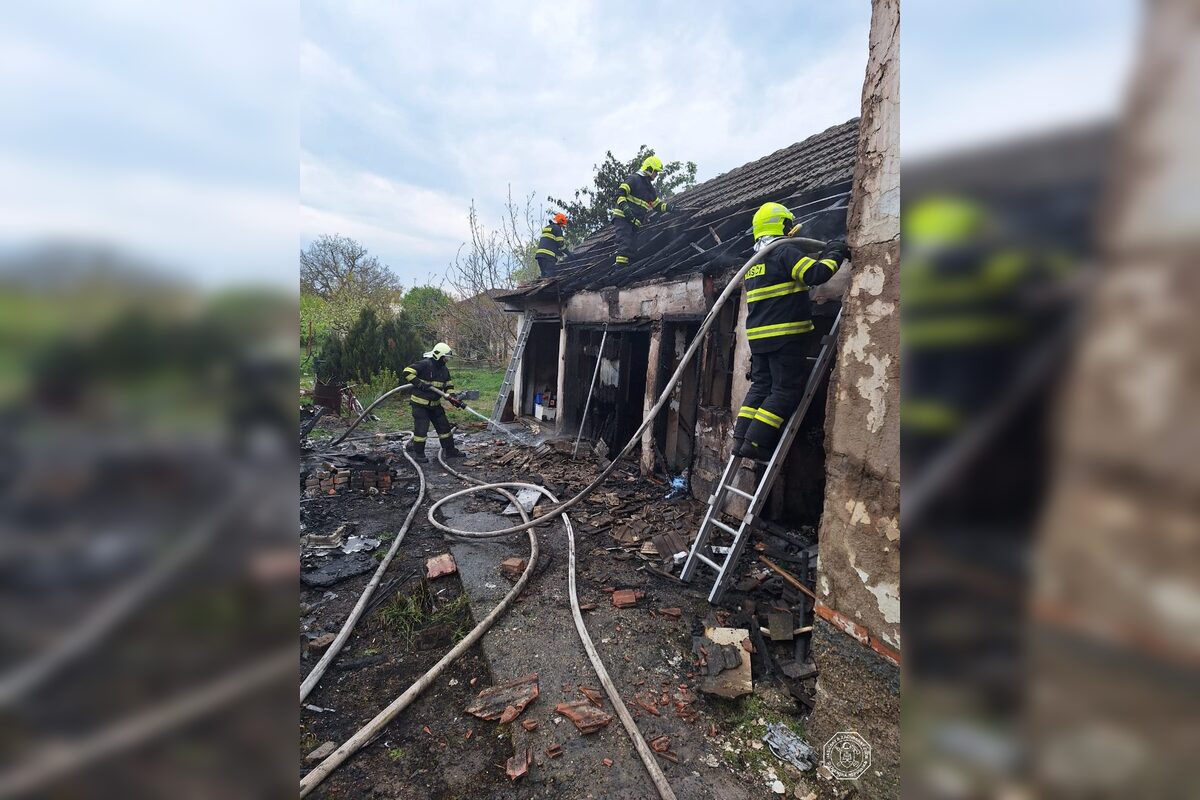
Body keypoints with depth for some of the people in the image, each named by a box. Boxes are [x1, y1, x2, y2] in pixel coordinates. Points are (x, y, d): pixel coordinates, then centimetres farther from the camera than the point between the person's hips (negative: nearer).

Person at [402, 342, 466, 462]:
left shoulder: (444, 369, 7)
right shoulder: (424, 364, -17)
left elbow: (449, 386, 12)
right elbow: (407, 372, -21)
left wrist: (453, 399, -4)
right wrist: (419, 384, -28)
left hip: (435, 404, 8)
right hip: (420, 403, -7)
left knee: (444, 426, 9)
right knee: (421, 428, -5)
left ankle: (450, 451, 19)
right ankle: (418, 453, 13)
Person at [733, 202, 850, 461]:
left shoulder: (753, 261, 18)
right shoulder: (786, 252, -8)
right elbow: (816, 273, -16)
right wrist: (834, 254, -1)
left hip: (758, 336, 8)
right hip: (785, 335, -8)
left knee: (760, 387, 12)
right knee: (785, 391, -3)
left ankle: (740, 439, 7)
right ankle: (755, 442, -8)